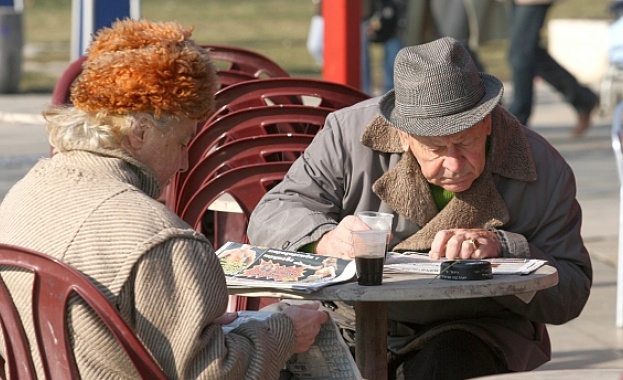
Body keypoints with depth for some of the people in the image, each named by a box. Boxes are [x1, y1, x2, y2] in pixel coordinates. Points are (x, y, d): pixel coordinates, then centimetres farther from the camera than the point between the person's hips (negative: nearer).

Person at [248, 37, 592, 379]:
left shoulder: (543, 170, -6)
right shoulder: (351, 133, -6)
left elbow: (571, 292, -5)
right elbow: (271, 215, -4)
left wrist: (500, 249, -24)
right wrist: (325, 240, -27)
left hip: (471, 334, -1)